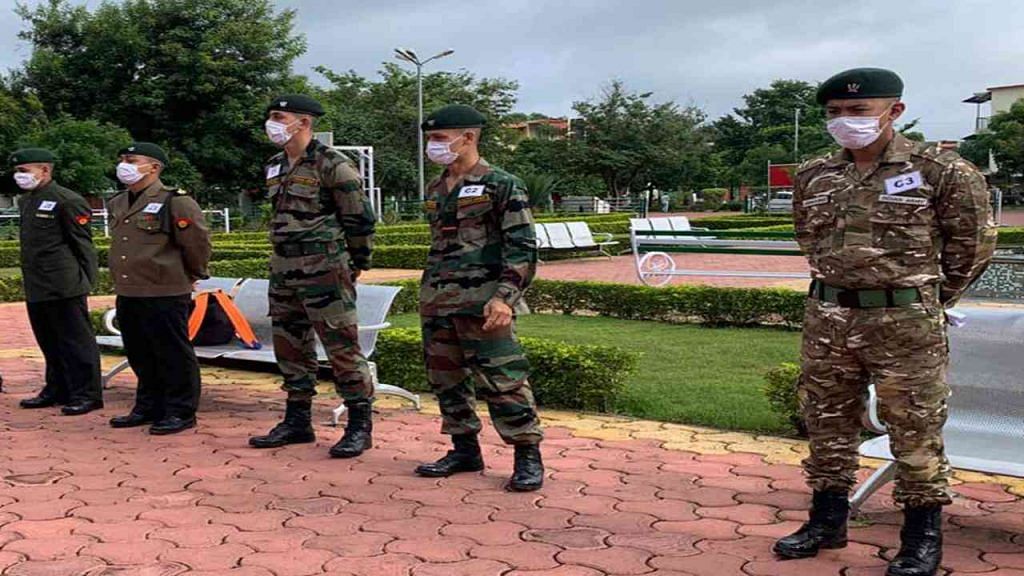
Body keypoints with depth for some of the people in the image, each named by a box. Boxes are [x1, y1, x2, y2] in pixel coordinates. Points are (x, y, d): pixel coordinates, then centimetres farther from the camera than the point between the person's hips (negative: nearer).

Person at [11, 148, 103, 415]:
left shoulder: (68, 201, -11)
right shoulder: (26, 201, 15)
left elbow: (83, 245, -10)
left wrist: (85, 281, -10)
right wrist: (31, 277, 17)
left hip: (64, 288, -8)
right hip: (36, 289, 9)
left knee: (76, 342, -1)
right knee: (50, 343, 16)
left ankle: (87, 395, 5)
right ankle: (56, 390, 28)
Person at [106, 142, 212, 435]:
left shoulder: (175, 202, -12)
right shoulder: (117, 204, 13)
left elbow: (197, 241, -8)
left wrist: (191, 276, 3)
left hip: (165, 295, -8)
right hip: (127, 294, 8)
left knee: (173, 356, 0)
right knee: (140, 356, 16)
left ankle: (180, 412, 10)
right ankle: (148, 407, 29)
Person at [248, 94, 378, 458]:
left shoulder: (331, 165, -11)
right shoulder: (276, 166, 13)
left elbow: (360, 218, -9)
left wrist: (355, 265, -3)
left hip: (323, 272, -8)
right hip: (282, 271, 8)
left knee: (342, 348, -4)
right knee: (290, 349, 13)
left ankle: (360, 427, 4)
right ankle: (297, 422, 25)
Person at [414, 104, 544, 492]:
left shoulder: (502, 186, -6)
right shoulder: (436, 191, 16)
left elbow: (522, 248, -10)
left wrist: (504, 297, -20)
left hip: (481, 302, -7)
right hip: (436, 303, 8)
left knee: (502, 380, -7)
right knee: (445, 379, 11)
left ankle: (528, 456, 3)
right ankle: (465, 450, 23)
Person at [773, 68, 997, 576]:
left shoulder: (941, 172, -7)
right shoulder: (812, 177, 6)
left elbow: (972, 244, 3)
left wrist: (926, 299, 10)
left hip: (904, 322, -4)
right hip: (826, 318, 5)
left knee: (915, 430, 2)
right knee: (827, 424, 12)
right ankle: (827, 520, 28)